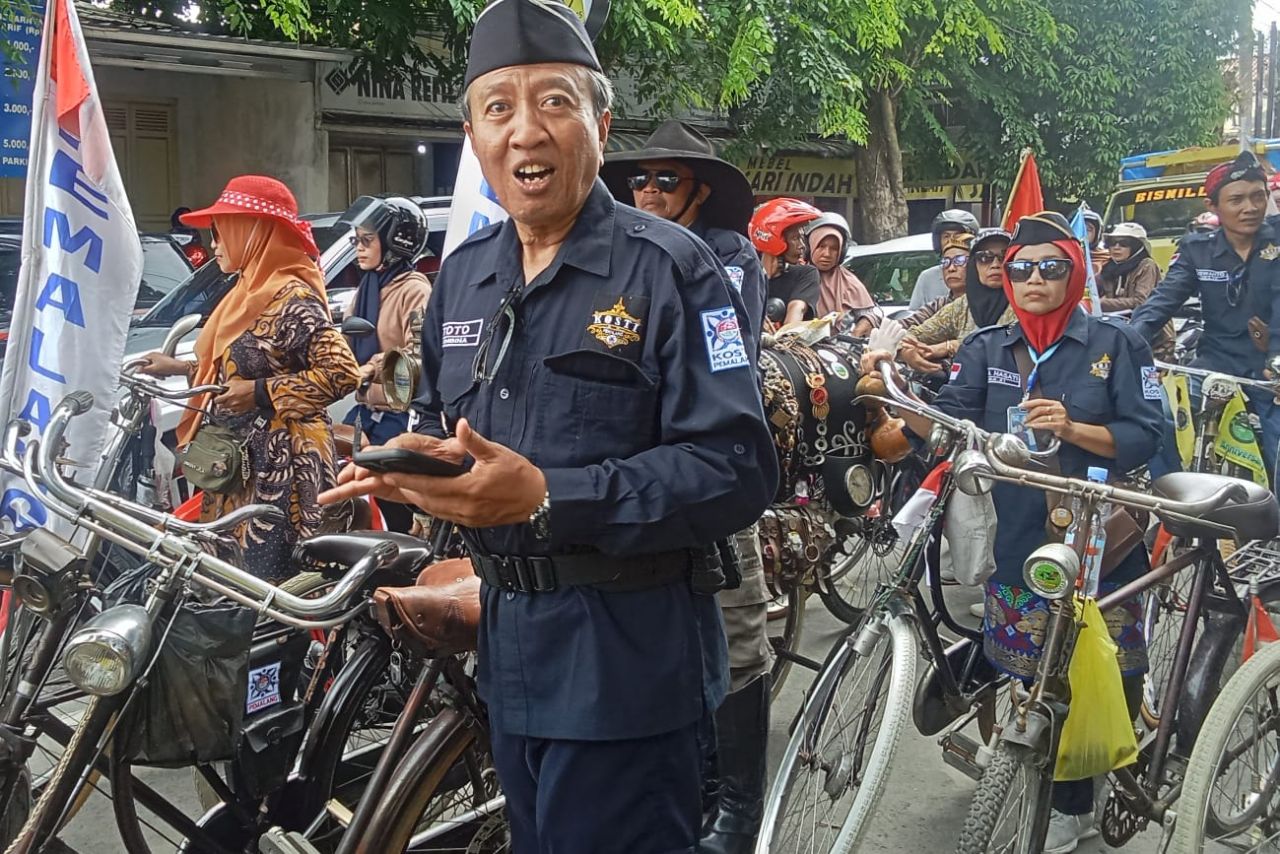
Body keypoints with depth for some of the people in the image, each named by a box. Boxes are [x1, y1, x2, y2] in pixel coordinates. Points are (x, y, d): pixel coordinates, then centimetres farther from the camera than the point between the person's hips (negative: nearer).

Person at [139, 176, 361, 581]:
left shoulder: (291, 298, -15)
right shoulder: (253, 290, 14)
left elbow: (342, 372, -23)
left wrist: (260, 393, -21)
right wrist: (179, 368, 23)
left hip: (278, 467, -10)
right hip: (240, 462, 10)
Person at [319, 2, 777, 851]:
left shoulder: (670, 267, -12)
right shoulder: (462, 275, 10)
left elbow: (739, 467, -21)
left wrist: (548, 497, -28)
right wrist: (407, 466, -3)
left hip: (631, 655, -7)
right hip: (510, 647, 7)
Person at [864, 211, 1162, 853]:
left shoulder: (1115, 342, -2)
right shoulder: (987, 349, 5)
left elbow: (1144, 439, -6)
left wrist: (1071, 427, -22)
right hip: (1021, 541, 3)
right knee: (1042, 683, 12)